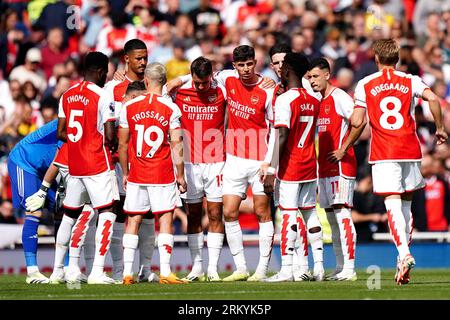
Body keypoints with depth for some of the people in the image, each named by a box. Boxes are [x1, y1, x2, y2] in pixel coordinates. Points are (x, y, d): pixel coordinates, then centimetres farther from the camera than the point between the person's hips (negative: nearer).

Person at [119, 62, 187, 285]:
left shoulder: (129, 107, 1)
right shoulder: (171, 109, -6)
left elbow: (123, 144, 6)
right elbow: (176, 145, -6)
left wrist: (125, 173, 17)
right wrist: (180, 176, 2)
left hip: (136, 175, 2)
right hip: (163, 175, -2)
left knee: (133, 220, 8)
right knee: (165, 219, 1)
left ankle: (127, 272, 5)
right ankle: (165, 272, -5)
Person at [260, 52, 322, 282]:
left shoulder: (284, 100, -13)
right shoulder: (313, 101, 10)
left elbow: (281, 136, -19)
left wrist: (271, 169, -18)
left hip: (290, 167, -7)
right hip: (310, 166, 7)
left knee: (288, 215, -7)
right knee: (310, 212, 11)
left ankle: (286, 269, -9)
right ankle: (319, 267, 11)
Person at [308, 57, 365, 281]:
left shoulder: (339, 97, -9)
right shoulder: (319, 101, 17)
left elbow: (359, 122, -20)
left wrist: (343, 150, -17)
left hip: (341, 165, -9)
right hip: (325, 167, 9)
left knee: (342, 213, -13)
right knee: (331, 217, 9)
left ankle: (349, 268, -16)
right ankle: (340, 267, 12)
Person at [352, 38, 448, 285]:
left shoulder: (364, 85, 3)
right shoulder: (410, 81, 6)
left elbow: (356, 122, -2)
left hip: (383, 153, -2)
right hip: (410, 149, 2)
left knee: (393, 204, -9)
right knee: (406, 203, 13)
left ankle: (404, 254, -30)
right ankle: (402, 263, 11)